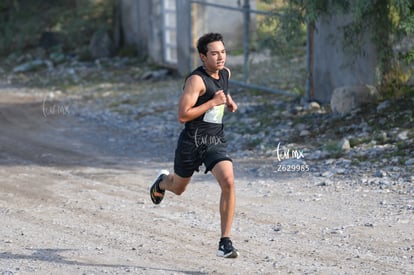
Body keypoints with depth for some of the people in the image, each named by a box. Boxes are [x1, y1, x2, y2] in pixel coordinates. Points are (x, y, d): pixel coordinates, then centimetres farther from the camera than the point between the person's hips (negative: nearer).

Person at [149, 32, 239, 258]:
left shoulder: (225, 73, 4)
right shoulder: (196, 80, -20)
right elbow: (182, 115, -26)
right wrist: (213, 102, -25)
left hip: (216, 141, 4)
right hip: (192, 141, -4)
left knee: (228, 183, -20)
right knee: (178, 188, 19)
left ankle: (225, 242, -16)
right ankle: (162, 182, 59)